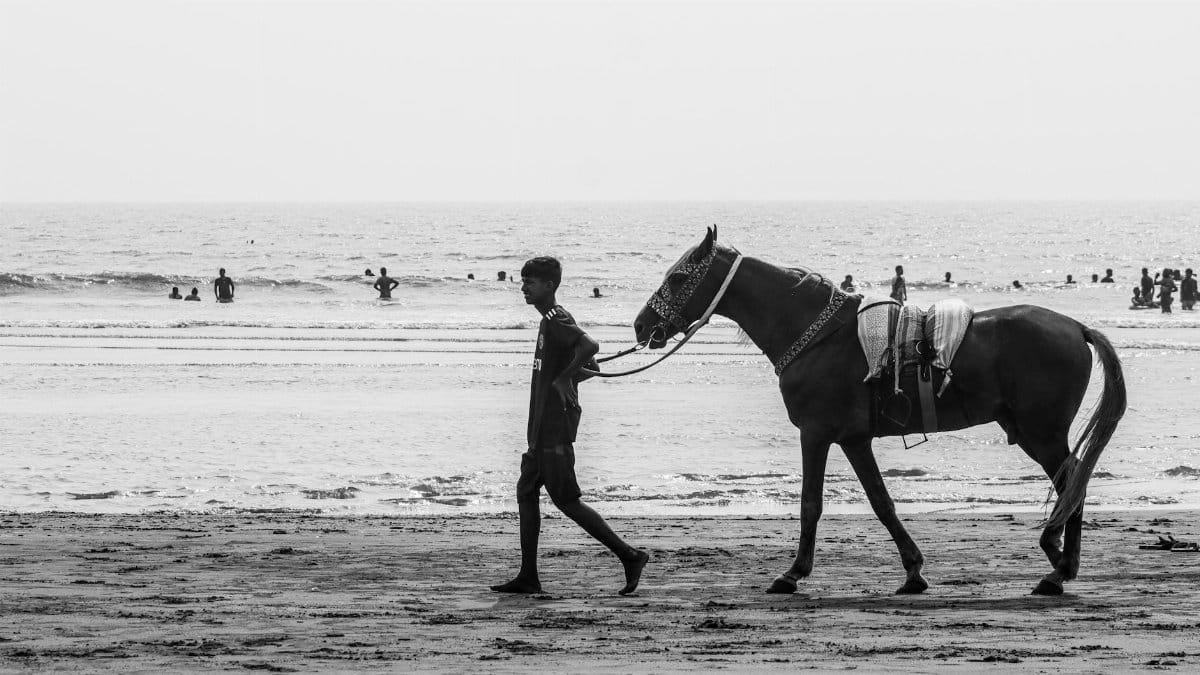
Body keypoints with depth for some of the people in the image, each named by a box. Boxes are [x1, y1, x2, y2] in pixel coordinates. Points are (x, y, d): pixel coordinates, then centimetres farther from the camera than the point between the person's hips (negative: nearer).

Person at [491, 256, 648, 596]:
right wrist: (566, 381, 13)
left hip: (555, 430, -10)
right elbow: (590, 366, 24)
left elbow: (590, 346, -32)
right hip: (543, 429, 10)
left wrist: (562, 379, -21)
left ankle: (629, 555, -3)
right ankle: (528, 577, 11)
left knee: (566, 500, -7)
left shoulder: (556, 320, -13)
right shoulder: (551, 320, 17)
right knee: (526, 492, 10)